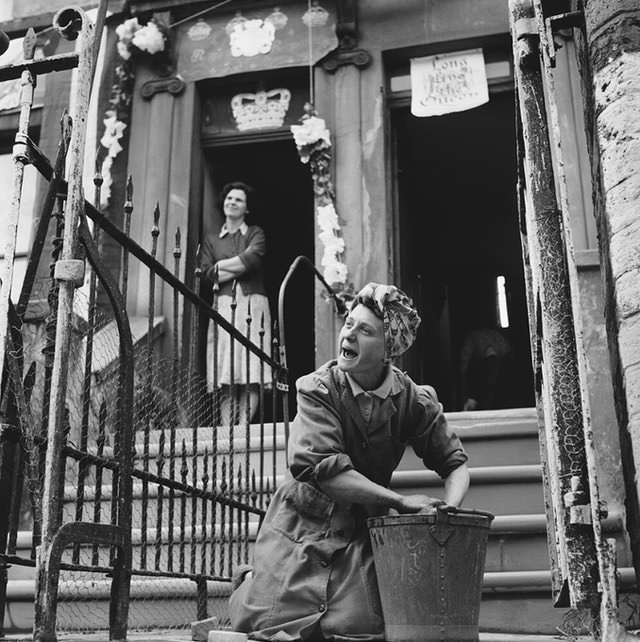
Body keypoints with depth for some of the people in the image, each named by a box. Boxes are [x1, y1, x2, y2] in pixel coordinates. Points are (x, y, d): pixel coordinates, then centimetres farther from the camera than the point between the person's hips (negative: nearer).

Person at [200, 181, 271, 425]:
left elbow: (252, 258, -6)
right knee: (224, 377, -8)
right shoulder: (211, 240, 20)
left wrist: (221, 265, 2)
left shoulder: (255, 233, 15)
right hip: (223, 305, 1)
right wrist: (240, 267, -2)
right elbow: (208, 273, 5)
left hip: (253, 303, -1)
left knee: (252, 375, -10)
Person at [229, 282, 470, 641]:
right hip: (305, 522, -2)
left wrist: (447, 512, -22)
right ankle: (250, 585, 29)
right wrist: (401, 501, -30)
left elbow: (455, 464, 0)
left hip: (362, 530, 2)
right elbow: (323, 469, -28)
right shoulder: (318, 389, -16)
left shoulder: (413, 400, -8)